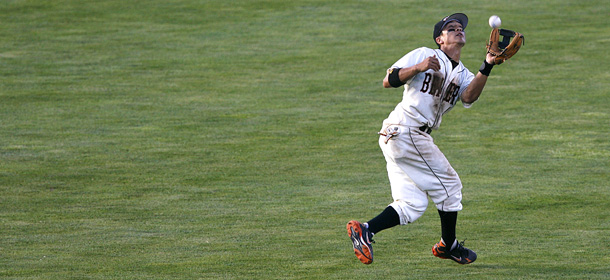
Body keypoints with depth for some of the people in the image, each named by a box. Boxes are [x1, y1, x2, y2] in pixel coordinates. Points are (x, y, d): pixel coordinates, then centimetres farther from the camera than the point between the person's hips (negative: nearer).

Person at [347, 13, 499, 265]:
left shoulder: (462, 74, 18)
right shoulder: (424, 55, -1)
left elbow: (469, 97, -7)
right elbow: (388, 81, -8)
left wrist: (487, 67, -21)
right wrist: (418, 68, -22)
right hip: (406, 131, -9)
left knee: (412, 205, 3)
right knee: (448, 184, 1)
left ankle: (365, 230, -7)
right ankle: (448, 246, 16)